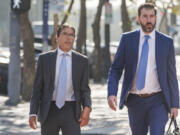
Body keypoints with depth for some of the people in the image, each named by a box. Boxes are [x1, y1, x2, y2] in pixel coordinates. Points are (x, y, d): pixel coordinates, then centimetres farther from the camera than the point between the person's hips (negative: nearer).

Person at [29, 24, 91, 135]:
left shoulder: (82, 60, 5)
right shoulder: (44, 59, 3)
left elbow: (85, 89, 6)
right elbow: (37, 88, 4)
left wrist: (87, 108, -14)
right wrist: (33, 113, -6)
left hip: (71, 113, 0)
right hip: (49, 111, 1)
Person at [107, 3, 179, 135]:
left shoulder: (166, 42, 1)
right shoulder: (127, 39, 2)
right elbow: (115, 69, 0)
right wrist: (111, 93, -16)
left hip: (158, 101, -2)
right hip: (135, 101, 2)